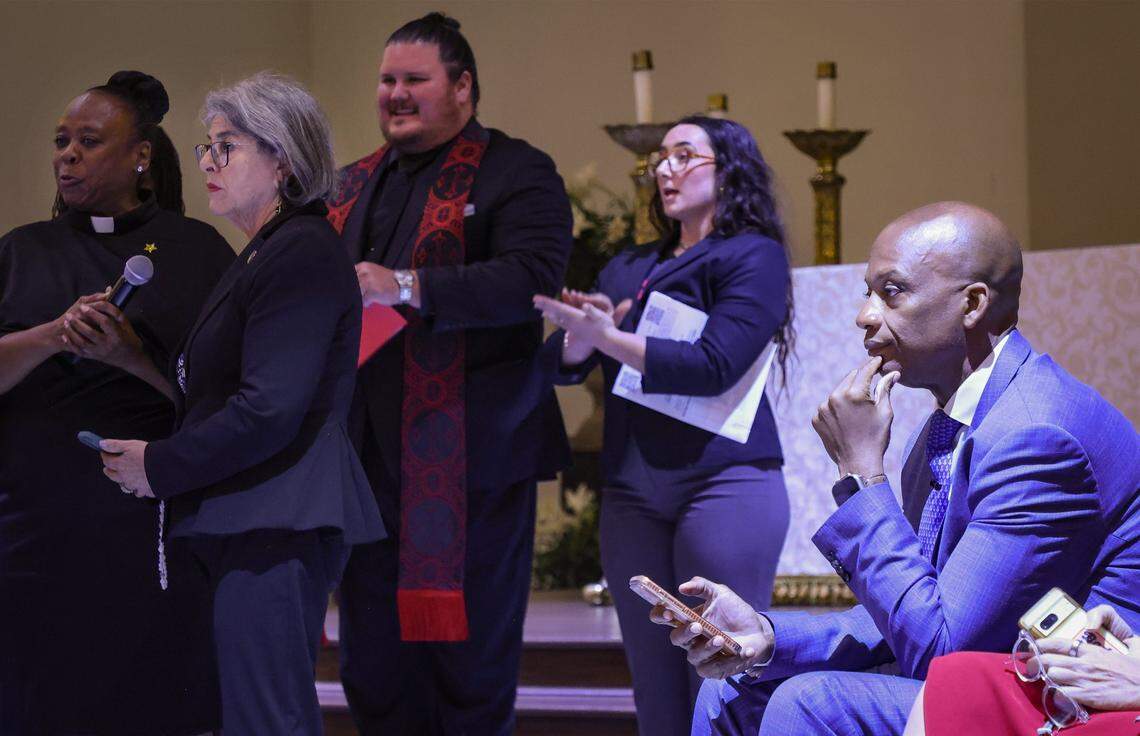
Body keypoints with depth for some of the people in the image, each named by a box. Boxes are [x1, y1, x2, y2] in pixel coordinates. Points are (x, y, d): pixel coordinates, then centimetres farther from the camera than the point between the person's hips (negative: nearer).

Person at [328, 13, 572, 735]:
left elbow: (534, 276, -19)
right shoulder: (353, 185, 19)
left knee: (469, 651, 1)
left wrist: (407, 288, -26)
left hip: (469, 455, -6)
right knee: (372, 657, 11)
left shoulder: (515, 172, -3)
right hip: (369, 451, 6)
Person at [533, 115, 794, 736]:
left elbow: (713, 366, -14)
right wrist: (579, 338, -11)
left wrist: (608, 337, -15)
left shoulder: (753, 257, -1)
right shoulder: (628, 269, 19)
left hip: (723, 485, -6)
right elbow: (565, 364, 11)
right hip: (631, 493, 6)